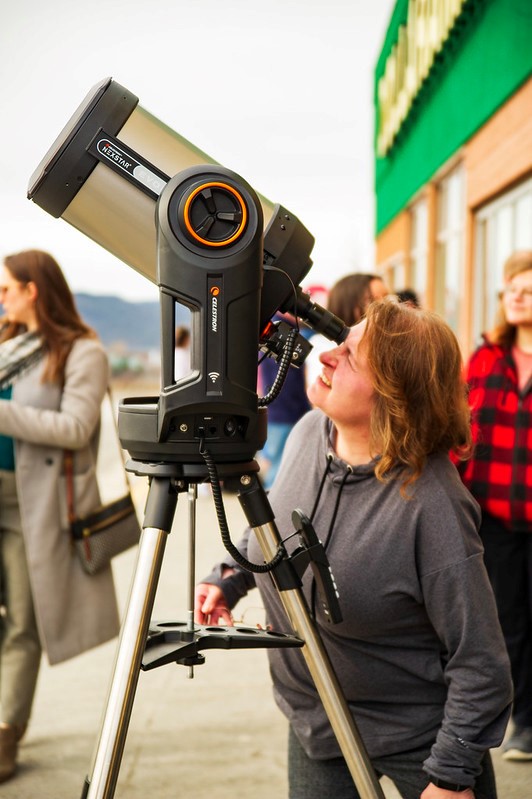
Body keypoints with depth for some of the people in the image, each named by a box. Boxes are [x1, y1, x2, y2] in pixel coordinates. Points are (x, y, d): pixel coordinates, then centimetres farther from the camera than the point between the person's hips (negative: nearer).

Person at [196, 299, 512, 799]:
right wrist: (229, 576, -2)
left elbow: (478, 661, -22)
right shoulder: (309, 431, -10)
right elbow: (275, 522, 12)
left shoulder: (432, 507, -30)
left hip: (417, 737, -5)